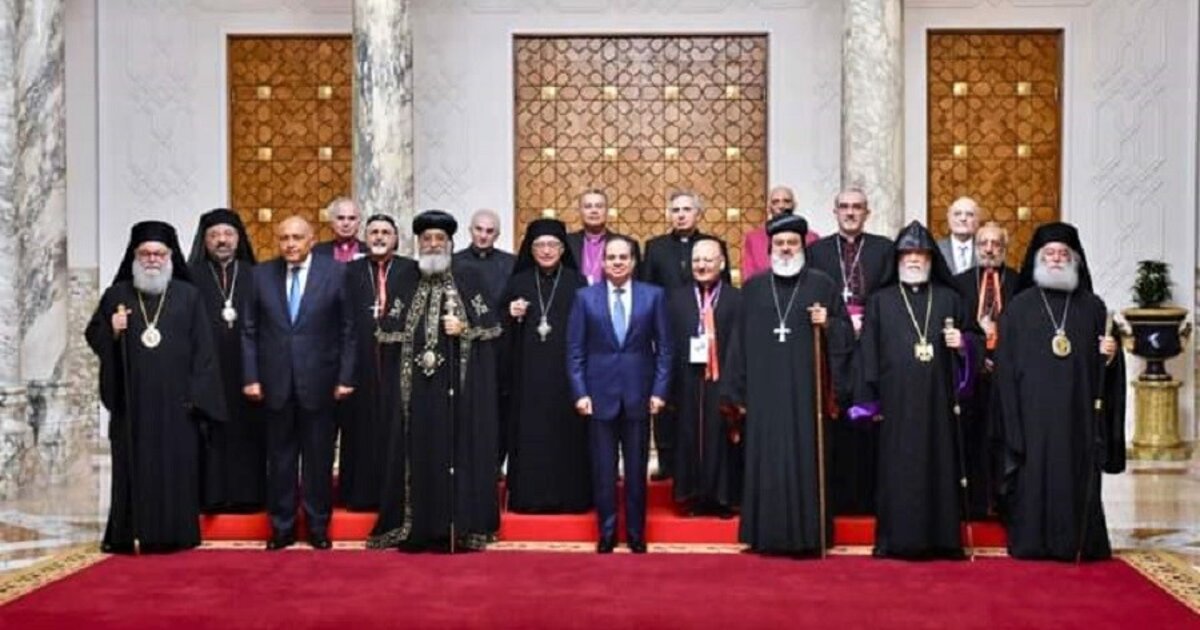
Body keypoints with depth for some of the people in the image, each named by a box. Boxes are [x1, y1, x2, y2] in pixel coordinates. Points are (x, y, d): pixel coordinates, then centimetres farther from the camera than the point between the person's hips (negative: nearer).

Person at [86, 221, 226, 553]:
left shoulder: (189, 296, 5)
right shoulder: (116, 295, 9)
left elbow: (202, 348, 2)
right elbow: (92, 336, 11)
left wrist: (197, 395, -5)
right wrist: (112, 330, -12)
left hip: (175, 401, -1)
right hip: (132, 401, 1)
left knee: (176, 466, 0)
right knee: (133, 465, 2)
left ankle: (173, 533, 8)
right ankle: (130, 533, 8)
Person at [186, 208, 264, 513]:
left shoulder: (255, 277, 8)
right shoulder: (192, 277, 5)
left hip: (246, 370, 1)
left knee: (247, 431, 2)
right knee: (210, 433, 0)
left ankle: (247, 494, 10)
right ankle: (211, 496, 7)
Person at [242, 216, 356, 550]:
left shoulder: (335, 272, -3)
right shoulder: (262, 274, 4)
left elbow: (348, 329, -2)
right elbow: (250, 331, 6)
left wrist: (345, 377, -5)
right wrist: (251, 377, 0)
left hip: (319, 381, -2)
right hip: (275, 382, 2)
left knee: (319, 457, 7)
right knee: (280, 457, 9)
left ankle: (318, 526, 19)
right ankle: (281, 527, 20)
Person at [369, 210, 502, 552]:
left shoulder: (469, 282, 4)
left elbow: (491, 327, 2)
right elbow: (391, 335, 12)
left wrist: (464, 329, -13)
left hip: (459, 385, -2)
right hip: (417, 386, 2)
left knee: (457, 450, -2)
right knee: (418, 453, 1)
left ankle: (457, 528, 5)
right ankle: (418, 530, 8)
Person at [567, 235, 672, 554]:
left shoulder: (654, 295, 3)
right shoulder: (585, 297, 3)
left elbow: (664, 347, 3)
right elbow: (575, 350, 2)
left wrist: (660, 390, -4)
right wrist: (579, 393, -5)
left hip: (638, 394, 0)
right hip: (600, 394, 0)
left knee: (636, 469, 7)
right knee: (603, 470, 5)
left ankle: (636, 533, 20)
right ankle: (606, 533, 17)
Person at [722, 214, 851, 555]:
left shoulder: (822, 285, 4)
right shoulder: (753, 287, 8)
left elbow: (847, 334, 7)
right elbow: (740, 342, 7)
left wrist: (827, 324, -14)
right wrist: (736, 393, 4)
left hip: (806, 390, -1)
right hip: (764, 391, 1)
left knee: (806, 460, 0)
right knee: (767, 461, 4)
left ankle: (807, 535, 9)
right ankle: (767, 535, 13)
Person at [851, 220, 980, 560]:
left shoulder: (949, 299, 12)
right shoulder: (880, 301, 8)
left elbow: (971, 340, 16)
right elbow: (869, 352, 4)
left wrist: (962, 343, -8)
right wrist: (871, 400, -2)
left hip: (937, 400, 1)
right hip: (896, 400, -1)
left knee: (939, 464, 2)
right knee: (898, 466, -1)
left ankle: (941, 538, 10)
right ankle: (897, 539, 5)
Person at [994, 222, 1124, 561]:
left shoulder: (1092, 307, 10)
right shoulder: (1019, 307, 5)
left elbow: (1104, 364, 15)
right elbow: (1006, 367, 1)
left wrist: (1109, 355, -9)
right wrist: (1012, 417, -7)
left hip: (1078, 411, 2)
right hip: (1033, 411, -1)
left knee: (1077, 475, 2)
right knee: (1034, 473, -1)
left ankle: (1077, 543, 12)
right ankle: (1031, 542, 8)